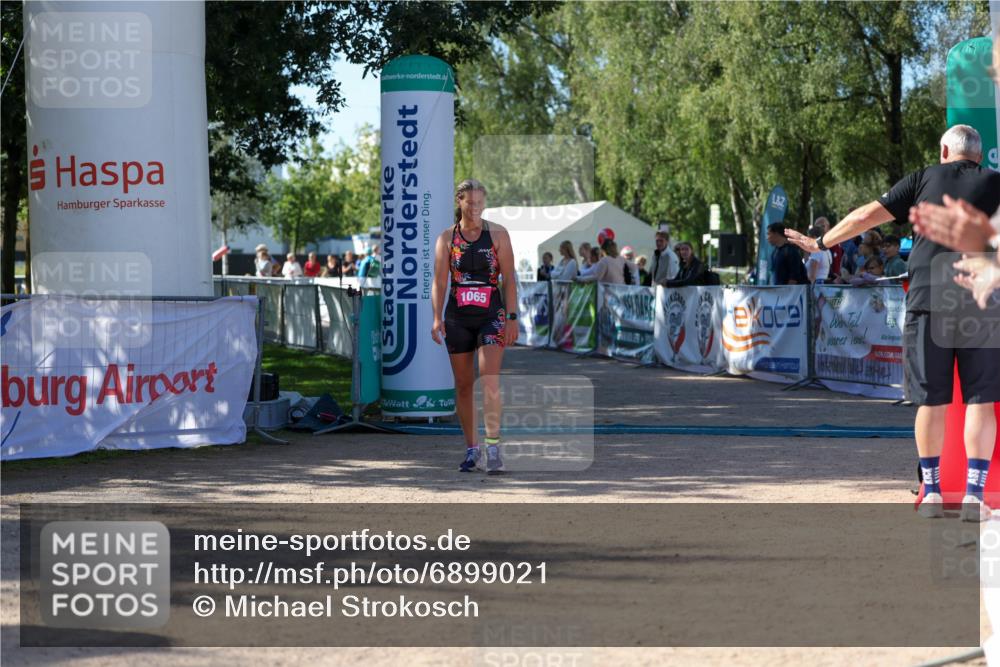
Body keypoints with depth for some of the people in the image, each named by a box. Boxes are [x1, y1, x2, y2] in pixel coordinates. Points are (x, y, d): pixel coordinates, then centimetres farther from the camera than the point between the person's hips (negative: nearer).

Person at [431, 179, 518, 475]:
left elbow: (509, 279, 1)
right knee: (463, 385, 6)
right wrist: (437, 318, -11)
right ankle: (472, 448, 17)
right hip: (458, 317, 2)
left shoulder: (498, 234, 2)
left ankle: (493, 445, -17)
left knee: (490, 381, -17)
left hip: (491, 315, -2)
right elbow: (439, 282, 1)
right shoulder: (447, 238, 4)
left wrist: (512, 317, -6)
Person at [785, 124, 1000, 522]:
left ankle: (931, 492, 9)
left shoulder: (925, 178, 13)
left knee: (931, 399, 6)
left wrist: (820, 243, 21)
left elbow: (868, 215, 12)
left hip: (928, 297, 1)